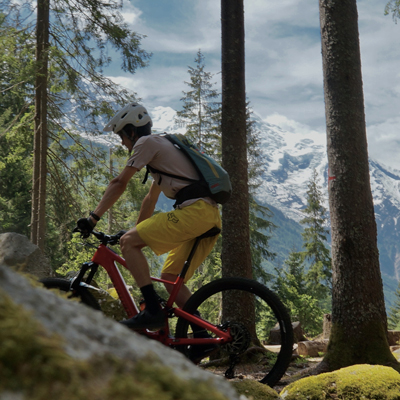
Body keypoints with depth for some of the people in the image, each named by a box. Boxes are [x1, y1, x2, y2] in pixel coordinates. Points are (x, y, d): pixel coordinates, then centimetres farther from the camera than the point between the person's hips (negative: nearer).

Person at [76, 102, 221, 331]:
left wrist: (93, 217, 1)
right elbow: (151, 199, 36)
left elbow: (119, 184, -2)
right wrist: (137, 232, 38)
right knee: (170, 277, 15)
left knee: (127, 242, -10)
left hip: (195, 210, -10)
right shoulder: (162, 146, 32)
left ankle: (153, 311, -17)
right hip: (212, 217, 10)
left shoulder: (147, 142, 4)